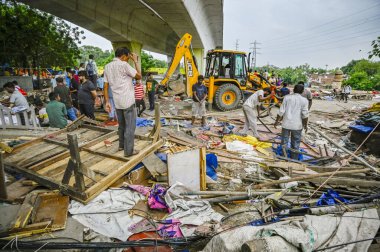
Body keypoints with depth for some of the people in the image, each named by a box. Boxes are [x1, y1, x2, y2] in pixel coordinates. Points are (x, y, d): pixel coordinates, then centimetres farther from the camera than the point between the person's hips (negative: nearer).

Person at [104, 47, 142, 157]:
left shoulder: (107, 67, 10)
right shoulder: (124, 65, -12)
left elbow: (105, 86, 9)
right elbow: (139, 76, -5)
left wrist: (107, 101, 11)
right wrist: (136, 61, 2)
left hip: (117, 102, 7)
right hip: (128, 101, -7)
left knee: (122, 124, 21)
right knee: (130, 126, 1)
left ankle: (121, 145, 34)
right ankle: (128, 151, 5)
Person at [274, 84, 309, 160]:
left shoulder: (287, 97, -3)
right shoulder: (304, 100, -6)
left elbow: (281, 111, -5)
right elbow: (305, 114, -9)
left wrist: (277, 121, 5)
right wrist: (305, 125, 4)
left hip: (286, 124, 1)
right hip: (297, 125, -1)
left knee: (284, 142, 13)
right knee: (295, 144, 12)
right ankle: (294, 160, 22)